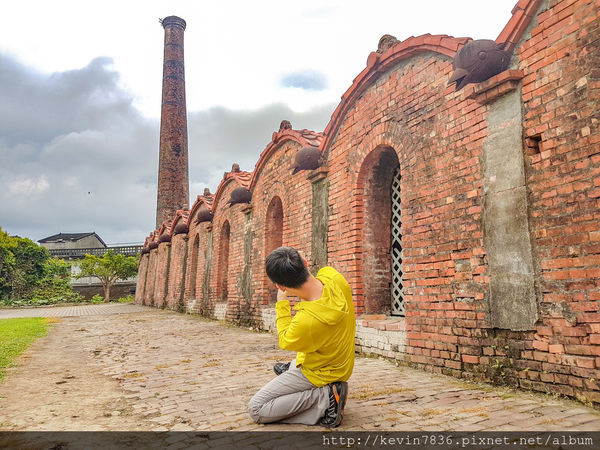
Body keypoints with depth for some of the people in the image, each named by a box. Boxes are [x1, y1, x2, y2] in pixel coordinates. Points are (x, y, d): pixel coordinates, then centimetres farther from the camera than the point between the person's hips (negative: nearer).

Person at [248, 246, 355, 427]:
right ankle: (293, 367, 39)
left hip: (320, 374, -8)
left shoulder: (305, 321, -40)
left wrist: (281, 303, -6)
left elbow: (285, 342, -13)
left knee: (256, 410, -3)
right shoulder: (333, 276, -22)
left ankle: (326, 396, -10)